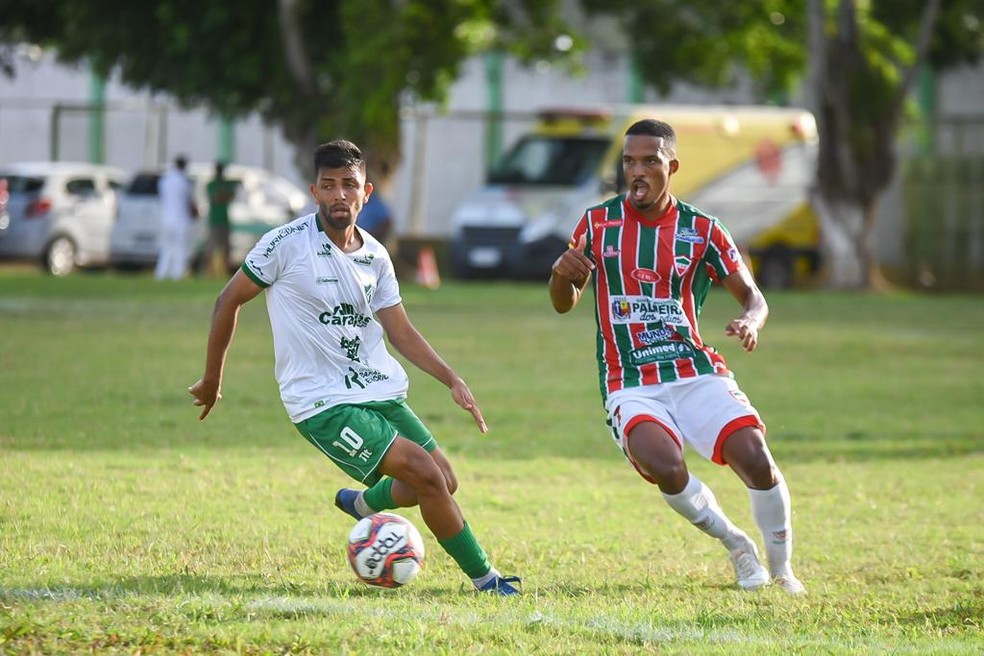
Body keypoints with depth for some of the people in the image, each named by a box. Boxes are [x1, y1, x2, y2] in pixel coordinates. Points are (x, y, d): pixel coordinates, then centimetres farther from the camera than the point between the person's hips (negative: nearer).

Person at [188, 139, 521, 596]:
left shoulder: (375, 257, 7)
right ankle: (485, 579, -5)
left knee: (442, 483, 4)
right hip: (322, 403, -7)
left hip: (382, 392, 7)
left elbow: (400, 331, 13)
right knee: (424, 473, -19)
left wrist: (453, 380, 1)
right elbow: (229, 300, -1)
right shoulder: (288, 243, -11)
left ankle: (361, 503, 34)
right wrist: (212, 379, 4)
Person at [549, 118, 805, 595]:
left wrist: (751, 321, -16)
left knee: (756, 460, -21)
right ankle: (735, 545, -3)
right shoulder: (598, 223, 4)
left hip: (697, 372, 1)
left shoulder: (701, 230, 3)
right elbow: (564, 304, 12)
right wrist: (562, 272, -12)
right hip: (630, 386, -1)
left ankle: (782, 569, 3)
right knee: (665, 468, -30)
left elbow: (751, 295, 8)